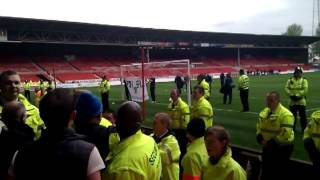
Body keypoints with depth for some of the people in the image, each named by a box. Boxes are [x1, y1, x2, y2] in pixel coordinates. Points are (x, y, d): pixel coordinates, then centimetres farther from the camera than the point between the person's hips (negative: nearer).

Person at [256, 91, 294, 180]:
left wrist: (271, 142, -23)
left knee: (278, 172, 5)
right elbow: (259, 126, 14)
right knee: (266, 169, 19)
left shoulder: (285, 114, -21)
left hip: (282, 148, -7)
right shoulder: (264, 112, 4)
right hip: (267, 147, 7)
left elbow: (285, 133, -27)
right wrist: (260, 138, -2)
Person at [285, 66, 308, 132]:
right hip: (292, 101, 2)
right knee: (293, 116, 12)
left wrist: (298, 96, -19)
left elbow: (305, 90, -13)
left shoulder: (304, 80, -3)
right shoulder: (290, 80, 3)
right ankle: (292, 128, 25)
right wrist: (291, 95, -16)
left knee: (303, 116, 2)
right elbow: (287, 88, -3)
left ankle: (304, 129, 14)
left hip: (301, 101, -2)